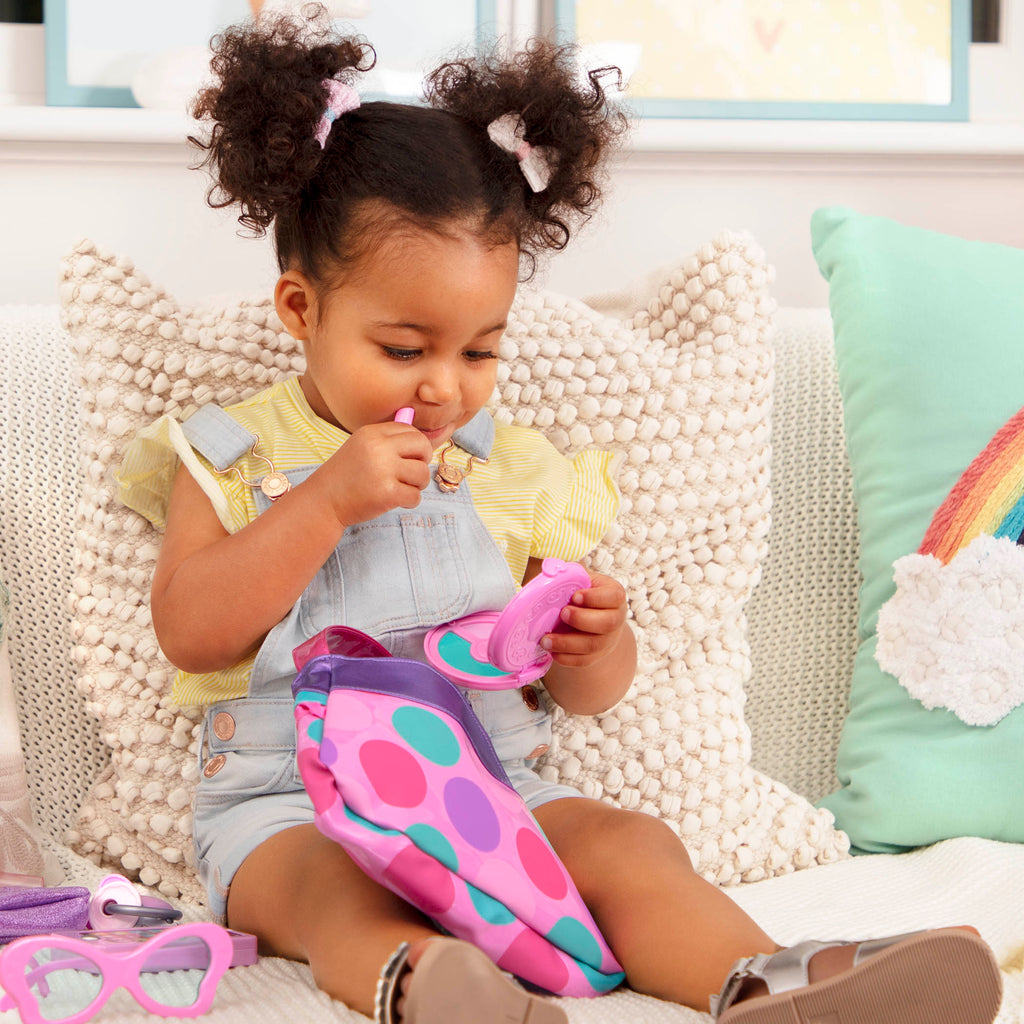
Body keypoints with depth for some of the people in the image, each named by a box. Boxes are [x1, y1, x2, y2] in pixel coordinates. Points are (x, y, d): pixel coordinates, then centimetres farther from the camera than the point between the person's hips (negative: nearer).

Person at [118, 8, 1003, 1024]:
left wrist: (593, 643, -11)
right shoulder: (235, 454, 5)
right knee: (338, 887, -36)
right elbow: (190, 633, -10)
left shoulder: (517, 475, 12)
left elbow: (589, 693, 15)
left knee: (628, 843, -22)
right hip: (291, 806, -3)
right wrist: (328, 500, -17)